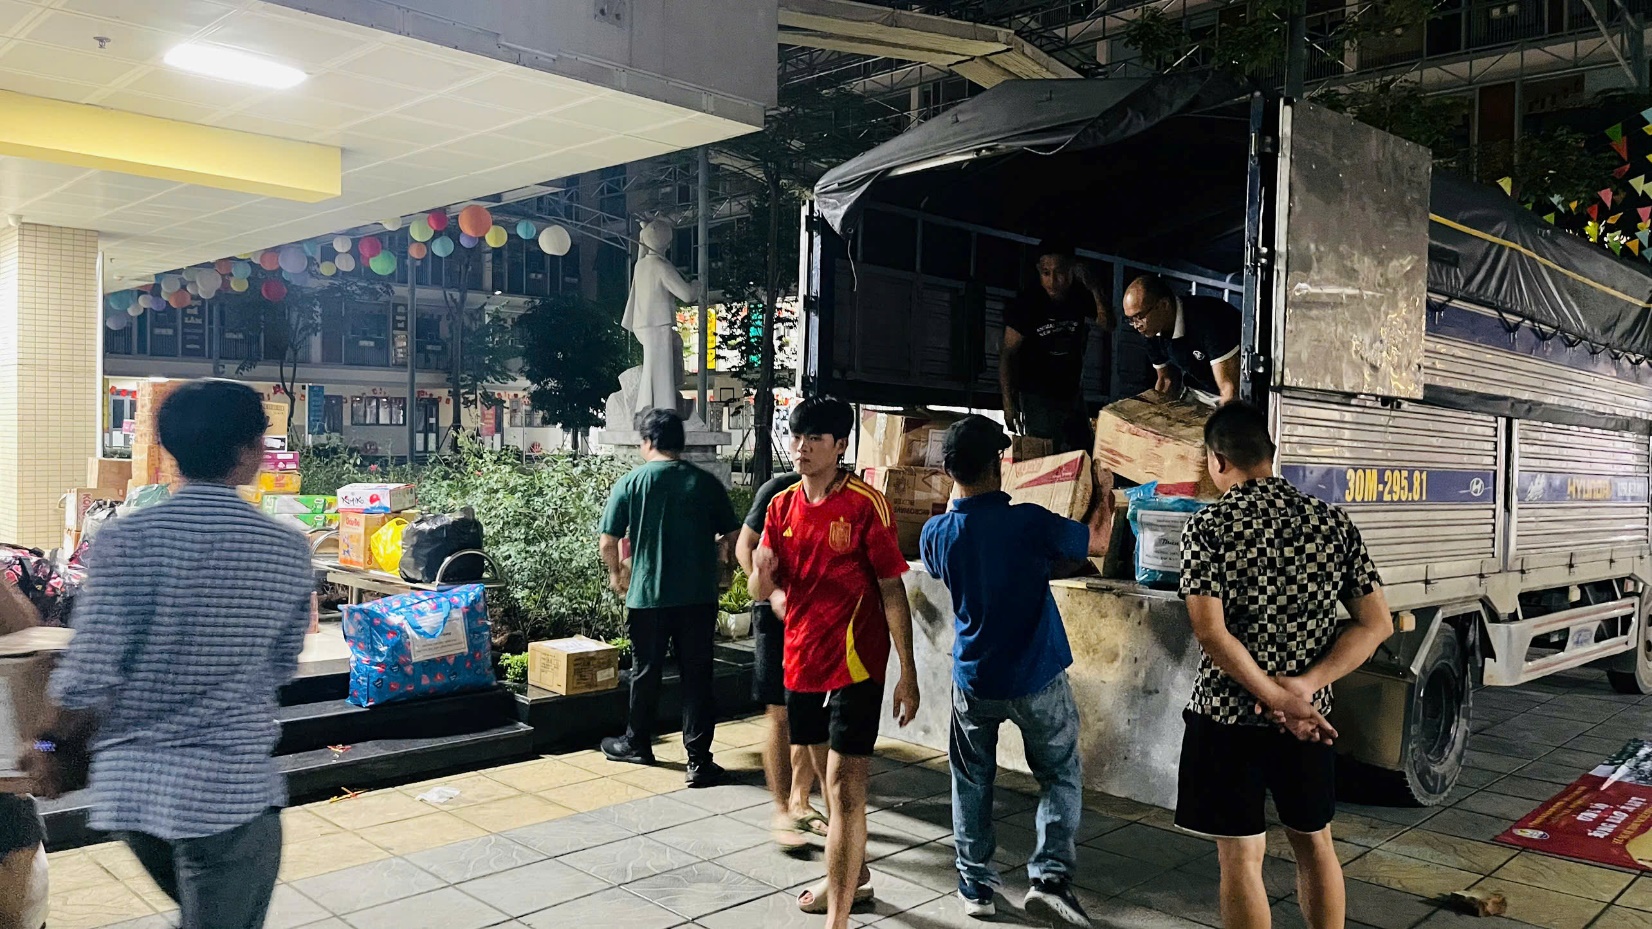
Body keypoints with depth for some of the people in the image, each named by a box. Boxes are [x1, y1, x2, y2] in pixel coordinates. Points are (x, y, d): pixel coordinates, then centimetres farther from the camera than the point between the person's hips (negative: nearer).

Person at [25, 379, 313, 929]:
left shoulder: (124, 541, -10)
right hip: (232, 789, -2)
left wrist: (52, 743, 6)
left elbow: (87, 677, -12)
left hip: (131, 782, 2)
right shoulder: (288, 551, -6)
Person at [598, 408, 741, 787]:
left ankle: (637, 744, 33)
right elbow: (732, 535, 4)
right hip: (699, 596, 0)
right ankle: (699, 760, 5)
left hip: (647, 595, 0)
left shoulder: (631, 482, -4)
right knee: (697, 675, 5)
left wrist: (616, 572, 14)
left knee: (645, 672, 16)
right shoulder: (706, 483, -1)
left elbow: (607, 542, -5)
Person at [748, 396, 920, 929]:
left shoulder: (866, 505, -12)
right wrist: (763, 577, -15)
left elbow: (892, 591, -10)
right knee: (830, 776, 21)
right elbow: (763, 589, 10)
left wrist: (908, 675, -11)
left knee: (844, 787, -7)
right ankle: (854, 874, 42)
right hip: (801, 661, 7)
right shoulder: (782, 506, 5)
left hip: (854, 663, -6)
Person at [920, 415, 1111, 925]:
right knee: (1061, 776, 14)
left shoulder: (937, 533, -10)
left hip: (973, 679, 3)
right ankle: (1051, 875, 3)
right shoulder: (1029, 522, -20)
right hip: (1037, 678, -2)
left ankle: (975, 886, 24)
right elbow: (1098, 542, -4)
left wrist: (959, 496, 21)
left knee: (971, 782, 17)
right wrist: (1105, 499, 15)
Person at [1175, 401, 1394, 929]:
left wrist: (1277, 698, -15)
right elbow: (1377, 624, -2)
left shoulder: (1207, 528, -13)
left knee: (1241, 857, 6)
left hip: (1228, 715, -4)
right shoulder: (1332, 522, 0)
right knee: (1313, 842, 22)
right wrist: (1305, 688, -10)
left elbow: (1212, 634, -22)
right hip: (1308, 714, 4)